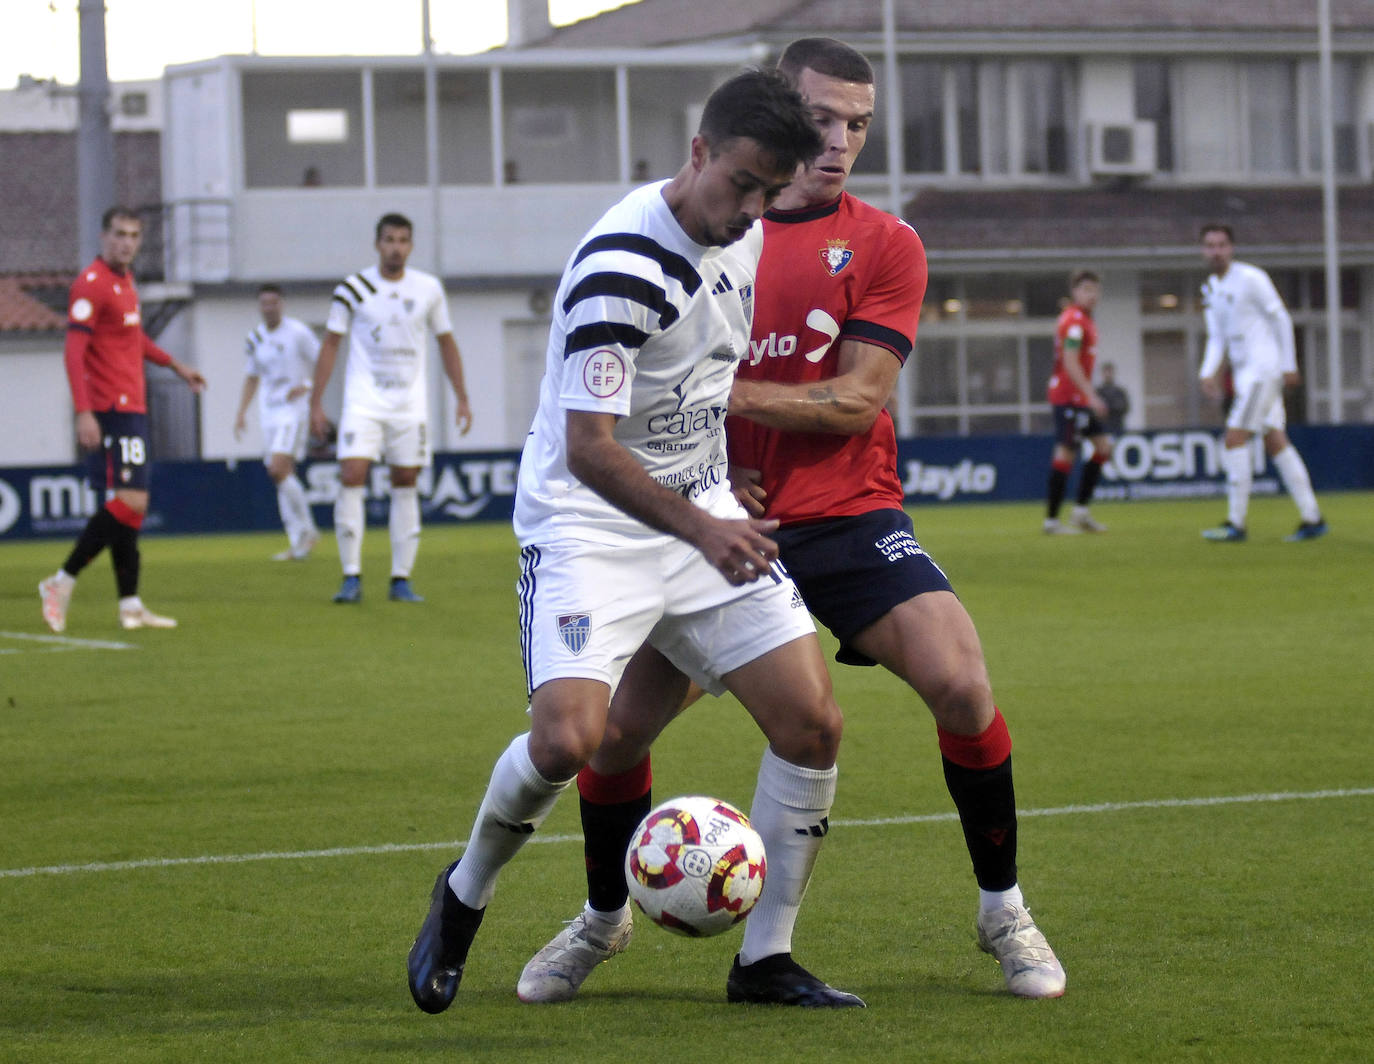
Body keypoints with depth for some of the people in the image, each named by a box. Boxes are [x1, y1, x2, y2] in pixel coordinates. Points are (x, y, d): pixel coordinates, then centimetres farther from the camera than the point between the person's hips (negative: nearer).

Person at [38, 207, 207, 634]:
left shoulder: (125, 279, 16)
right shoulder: (91, 283, -13)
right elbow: (74, 351, -20)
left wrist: (174, 365, 38)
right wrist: (83, 413, -27)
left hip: (132, 406, 10)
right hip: (111, 410, -10)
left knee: (126, 506, 9)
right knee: (130, 503, -15)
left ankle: (131, 606, 11)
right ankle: (62, 583, -8)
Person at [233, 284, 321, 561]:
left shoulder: (297, 332, -8)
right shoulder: (255, 339, 11)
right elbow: (251, 377, 20)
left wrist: (306, 386, -20)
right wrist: (241, 411, 12)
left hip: (294, 406, -7)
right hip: (269, 410, 7)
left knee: (279, 469, -20)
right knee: (281, 475, 4)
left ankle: (307, 531, -8)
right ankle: (297, 543, 8)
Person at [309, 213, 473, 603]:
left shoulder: (429, 289, 3)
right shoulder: (353, 289, -3)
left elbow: (447, 344, 13)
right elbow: (330, 344, 1)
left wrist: (462, 399, 9)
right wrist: (316, 402, -3)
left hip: (410, 405, 2)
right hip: (363, 402, -2)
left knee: (406, 484, 2)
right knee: (351, 477, -15)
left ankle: (401, 581, 7)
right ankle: (352, 577, -11)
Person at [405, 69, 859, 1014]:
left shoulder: (747, 232, 3)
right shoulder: (623, 264, -23)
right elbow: (589, 449, -26)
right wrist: (701, 531, -34)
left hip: (705, 512, 7)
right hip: (590, 520, -7)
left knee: (813, 723, -5)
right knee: (568, 738, -24)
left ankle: (764, 959, 7)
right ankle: (464, 896, 6)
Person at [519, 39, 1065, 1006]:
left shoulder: (882, 244, -1)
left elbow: (858, 399, -9)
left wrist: (727, 393, -16)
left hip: (850, 517, -2)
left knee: (962, 685, -21)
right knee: (615, 723, -6)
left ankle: (1004, 913, -1)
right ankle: (602, 920, 21)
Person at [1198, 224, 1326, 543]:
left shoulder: (1250, 278, -11)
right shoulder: (1210, 289, 13)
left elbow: (1281, 319, -7)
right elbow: (1217, 337, 17)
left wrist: (1288, 366, -8)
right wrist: (1208, 372, 1)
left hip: (1263, 369, -8)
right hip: (1243, 373, 8)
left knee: (1235, 440, -14)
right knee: (1275, 442, 7)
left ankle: (1236, 524, -13)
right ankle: (1312, 519, 9)